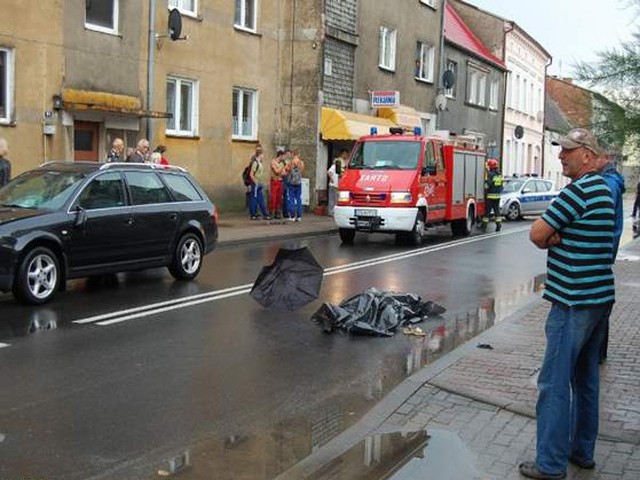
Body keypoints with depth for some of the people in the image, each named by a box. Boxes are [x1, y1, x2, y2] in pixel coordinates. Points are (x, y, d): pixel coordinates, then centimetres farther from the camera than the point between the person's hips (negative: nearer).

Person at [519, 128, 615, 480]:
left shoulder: (580, 190, -17)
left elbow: (536, 234, -15)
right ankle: (582, 451, 28)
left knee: (555, 384, -4)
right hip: (600, 297, 10)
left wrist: (550, 240, 3)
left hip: (574, 303, -10)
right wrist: (556, 238, -7)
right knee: (585, 378, 17)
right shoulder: (602, 188, 15)